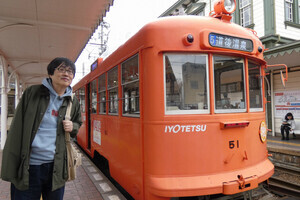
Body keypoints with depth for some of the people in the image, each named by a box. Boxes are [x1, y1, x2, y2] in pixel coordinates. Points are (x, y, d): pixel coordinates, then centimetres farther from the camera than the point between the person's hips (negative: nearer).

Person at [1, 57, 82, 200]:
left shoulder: (73, 102, 5)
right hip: (27, 167, -2)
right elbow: (17, 129, -3)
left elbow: (78, 123, 22)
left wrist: (72, 127, -4)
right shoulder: (32, 92, -3)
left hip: (56, 166, 3)